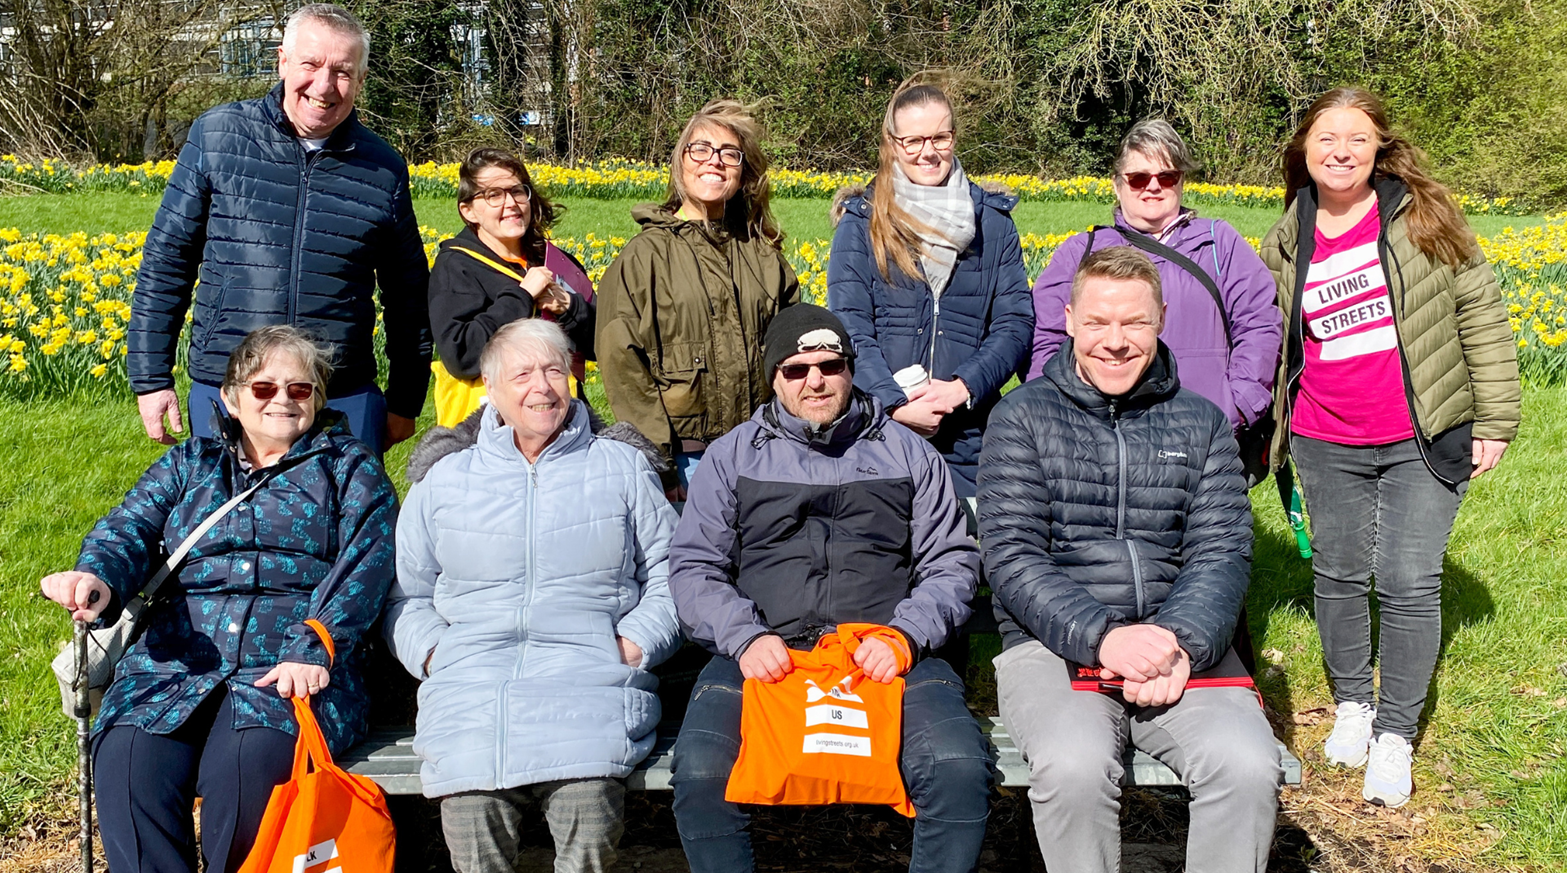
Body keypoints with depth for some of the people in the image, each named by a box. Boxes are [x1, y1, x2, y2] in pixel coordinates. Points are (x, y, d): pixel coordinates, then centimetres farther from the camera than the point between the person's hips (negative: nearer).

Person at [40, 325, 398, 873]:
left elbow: (364, 564, 0)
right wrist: (97, 580, -17)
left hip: (295, 675, -3)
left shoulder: (350, 468, 16)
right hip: (174, 665, 3)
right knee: (125, 765, -28)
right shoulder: (187, 464, 25)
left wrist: (313, 649, -17)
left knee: (247, 766, -33)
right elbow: (128, 530, 9)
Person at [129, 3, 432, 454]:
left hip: (345, 401, 1)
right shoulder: (216, 136, 1)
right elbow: (165, 261, 5)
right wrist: (150, 378, 1)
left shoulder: (384, 170, 4)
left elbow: (408, 297, 14)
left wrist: (405, 403, 16)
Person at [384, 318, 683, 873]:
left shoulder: (623, 469, 18)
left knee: (588, 801, -31)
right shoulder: (444, 480, 21)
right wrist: (432, 650, 2)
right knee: (470, 807, -29)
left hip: (590, 676, -1)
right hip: (470, 677, 1)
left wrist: (635, 644, -1)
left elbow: (669, 575, 15)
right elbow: (407, 594, 21)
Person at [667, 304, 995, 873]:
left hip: (885, 658, 0)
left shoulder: (907, 453, 19)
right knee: (700, 774, -29)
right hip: (764, 656, 0)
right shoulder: (733, 456, 18)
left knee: (960, 769, -29)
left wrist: (904, 635, -6)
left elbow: (951, 564, 14)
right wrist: (746, 638, -8)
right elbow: (694, 569, 11)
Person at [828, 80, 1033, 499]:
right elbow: (850, 329, -4)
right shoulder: (862, 224, 5)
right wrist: (897, 405, -16)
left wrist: (963, 386, -12)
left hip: (968, 436, 1)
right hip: (880, 428, -1)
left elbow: (1016, 323, 3)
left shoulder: (992, 221, 10)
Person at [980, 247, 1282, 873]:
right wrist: (1104, 636, -21)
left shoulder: (1201, 422, 14)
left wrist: (1181, 641, -17)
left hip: (1182, 644, 2)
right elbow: (1012, 559, -4)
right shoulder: (1022, 418, 6)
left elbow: (1222, 554, 4)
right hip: (1052, 644, -2)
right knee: (1075, 766, -34)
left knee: (1247, 764, -27)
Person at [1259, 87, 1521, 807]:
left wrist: (1495, 418, -4)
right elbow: (1273, 347, 18)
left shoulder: (1420, 215, -2)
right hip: (1328, 445, 3)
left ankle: (1396, 733, 10)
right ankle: (1351, 701, 34)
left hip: (1424, 439, -3)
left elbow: (1478, 310, 0)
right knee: (1338, 573, 11)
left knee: (1408, 581, -4)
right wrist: (1263, 432, 16)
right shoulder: (1288, 243, 5)